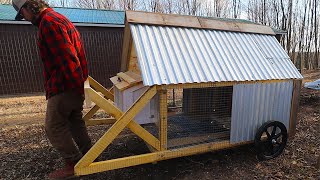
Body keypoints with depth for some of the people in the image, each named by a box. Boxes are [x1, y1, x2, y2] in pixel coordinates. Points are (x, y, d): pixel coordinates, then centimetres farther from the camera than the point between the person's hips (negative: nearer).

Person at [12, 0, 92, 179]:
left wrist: (79, 86, -19)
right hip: (72, 85, 10)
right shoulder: (58, 18, 20)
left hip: (63, 87, -10)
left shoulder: (48, 21, -14)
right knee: (75, 121, 15)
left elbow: (67, 58, -23)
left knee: (54, 127, 1)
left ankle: (74, 165, 12)